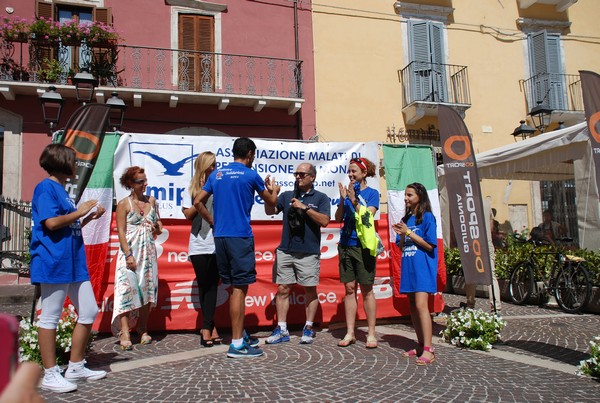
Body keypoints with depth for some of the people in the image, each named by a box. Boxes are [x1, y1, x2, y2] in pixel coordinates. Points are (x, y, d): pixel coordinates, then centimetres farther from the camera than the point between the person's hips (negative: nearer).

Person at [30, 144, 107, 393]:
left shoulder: (61, 190, 20)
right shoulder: (46, 187, -7)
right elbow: (51, 223, -19)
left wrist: (89, 217, 13)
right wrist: (79, 212, -8)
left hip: (74, 263, 10)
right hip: (53, 263, -10)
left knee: (89, 312, 10)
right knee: (50, 317, -1)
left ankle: (76, 367, 21)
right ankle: (50, 374, 9)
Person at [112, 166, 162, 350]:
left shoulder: (151, 201, 11)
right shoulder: (124, 204, -2)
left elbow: (158, 228, 22)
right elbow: (121, 232, -7)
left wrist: (158, 227, -2)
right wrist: (128, 255, -16)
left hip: (149, 252, 5)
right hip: (131, 251, -4)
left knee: (147, 289, 5)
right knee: (127, 289, -11)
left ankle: (143, 330, 15)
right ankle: (124, 333, -10)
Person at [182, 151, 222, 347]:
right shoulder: (191, 190, 8)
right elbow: (188, 214, -1)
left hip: (217, 242, 0)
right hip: (199, 244, 1)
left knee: (211, 285, 1)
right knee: (203, 285, 6)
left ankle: (206, 327, 6)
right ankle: (211, 326, 17)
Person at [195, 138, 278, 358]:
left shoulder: (216, 174, 12)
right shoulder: (250, 175, -3)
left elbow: (198, 202, 10)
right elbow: (271, 202, 10)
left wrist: (213, 221, 15)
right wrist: (273, 190, 30)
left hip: (220, 237, 6)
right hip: (240, 236, -6)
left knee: (234, 287, 15)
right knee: (239, 288, -3)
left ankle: (240, 334, 26)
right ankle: (237, 344, 1)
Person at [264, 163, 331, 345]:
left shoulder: (320, 198, 3)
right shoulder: (287, 195, 12)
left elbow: (324, 221, -9)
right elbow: (270, 211, 2)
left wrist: (304, 207, -13)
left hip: (308, 253, -3)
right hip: (285, 251, 3)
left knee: (310, 290, 5)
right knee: (282, 289, 5)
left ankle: (308, 329, 19)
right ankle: (282, 330, 14)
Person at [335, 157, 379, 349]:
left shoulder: (372, 193, 0)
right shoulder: (347, 191, 10)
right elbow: (338, 219, 3)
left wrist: (354, 200, -20)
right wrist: (343, 199, -10)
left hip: (363, 245, -4)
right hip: (346, 245, 4)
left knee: (366, 290, 2)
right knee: (349, 289, 7)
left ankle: (371, 334, 11)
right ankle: (350, 333, 14)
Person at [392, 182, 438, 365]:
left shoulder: (427, 217, -5)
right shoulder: (405, 219, 14)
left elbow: (430, 246, -10)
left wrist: (409, 233, -13)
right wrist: (401, 234, -5)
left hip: (423, 267, -7)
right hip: (408, 267, 7)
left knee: (421, 305, -16)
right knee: (412, 306, 8)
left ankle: (428, 350, -14)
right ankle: (421, 346, 17)